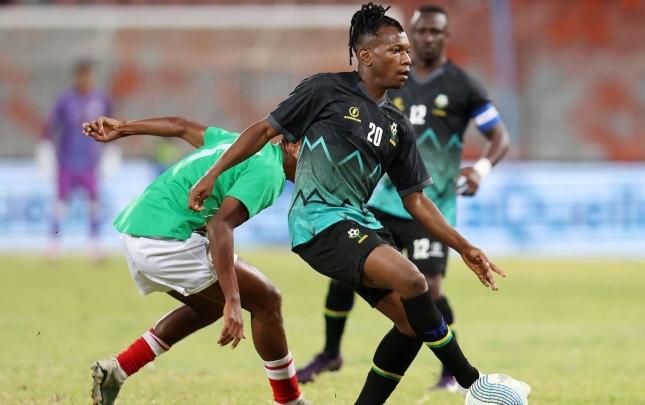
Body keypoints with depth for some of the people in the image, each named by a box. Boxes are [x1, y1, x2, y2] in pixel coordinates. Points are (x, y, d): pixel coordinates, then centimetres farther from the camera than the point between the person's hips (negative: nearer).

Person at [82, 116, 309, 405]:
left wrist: (121, 129, 39)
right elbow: (219, 226, -25)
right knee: (266, 300, -2)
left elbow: (181, 127, 27)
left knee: (209, 305, 26)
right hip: (167, 239, -10)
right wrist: (232, 302, -31)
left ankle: (115, 370, 21)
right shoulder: (268, 172, -11)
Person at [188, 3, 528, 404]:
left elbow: (415, 199, 16)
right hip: (320, 221, -8)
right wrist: (212, 175, -5)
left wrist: (464, 247, 11)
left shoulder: (397, 125, 13)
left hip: (360, 224, 8)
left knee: (411, 321, 0)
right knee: (411, 280, -24)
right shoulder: (327, 90, -4)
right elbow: (264, 131, 1)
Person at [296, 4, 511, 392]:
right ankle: (330, 354, 23)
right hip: (384, 200, 5)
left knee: (429, 288, -13)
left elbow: (500, 137, -6)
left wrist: (482, 167, -24)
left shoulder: (462, 87, -4)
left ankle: (454, 373, 3)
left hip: (431, 209, -5)